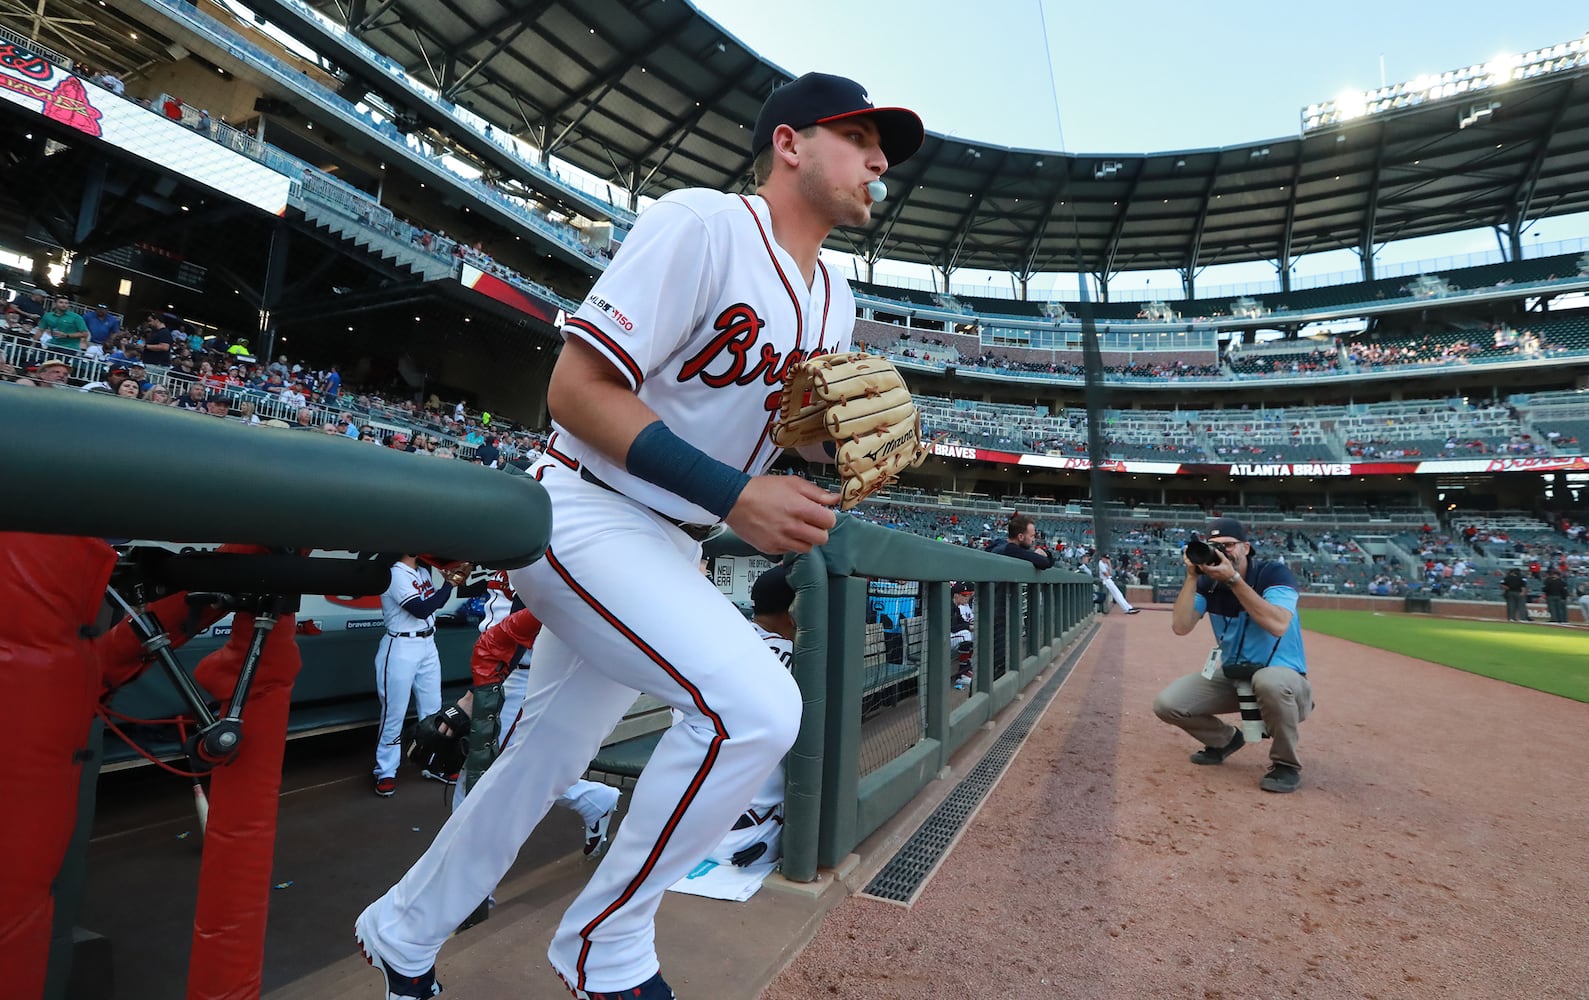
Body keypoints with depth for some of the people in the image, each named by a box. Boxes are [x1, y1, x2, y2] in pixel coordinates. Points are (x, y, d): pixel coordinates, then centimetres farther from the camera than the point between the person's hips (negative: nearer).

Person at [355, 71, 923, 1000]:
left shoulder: (833, 300, 12)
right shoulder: (703, 223, -15)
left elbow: (790, 434, 16)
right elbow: (576, 387, -20)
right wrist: (732, 495, -25)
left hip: (671, 550, 8)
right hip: (585, 517, -8)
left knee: (545, 758, 15)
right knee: (755, 706, -23)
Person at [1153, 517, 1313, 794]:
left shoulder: (1274, 573, -16)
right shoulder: (1208, 582, -4)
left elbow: (1278, 625, -33)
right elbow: (1180, 627, -17)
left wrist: (1233, 579, -35)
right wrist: (1192, 577, -22)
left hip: (1282, 675, -4)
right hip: (1231, 676, 5)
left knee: (1270, 681, -41)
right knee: (1167, 703, -13)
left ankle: (1286, 763, -12)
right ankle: (1225, 739, 19)